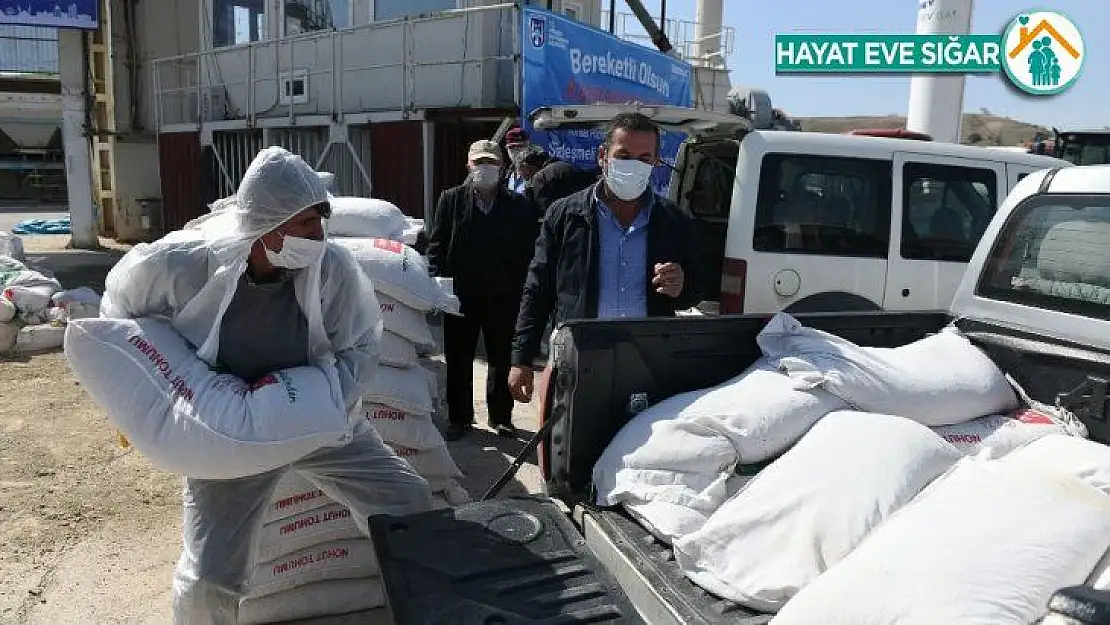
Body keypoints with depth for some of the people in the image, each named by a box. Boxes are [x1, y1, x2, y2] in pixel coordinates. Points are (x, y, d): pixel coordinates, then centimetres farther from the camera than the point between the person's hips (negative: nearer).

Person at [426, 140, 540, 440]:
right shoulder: (451, 200, 4)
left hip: (503, 295, 0)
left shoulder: (518, 205, 4)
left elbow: (529, 250, 2)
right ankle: (459, 418, 23)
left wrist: (519, 285, -8)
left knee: (502, 359, 11)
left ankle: (501, 416, 26)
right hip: (461, 294, 0)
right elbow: (436, 244, 2)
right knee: (458, 359, 9)